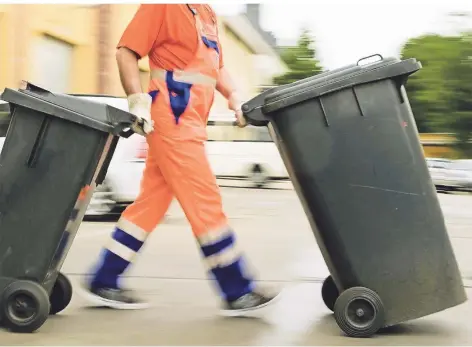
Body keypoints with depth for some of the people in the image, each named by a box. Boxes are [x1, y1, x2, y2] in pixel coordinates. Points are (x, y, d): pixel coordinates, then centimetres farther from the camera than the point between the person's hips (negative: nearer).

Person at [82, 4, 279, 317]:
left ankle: (105, 282, 16)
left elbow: (215, 65, 24)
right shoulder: (163, 6, -7)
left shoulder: (206, 12, 18)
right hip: (173, 116, -9)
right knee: (206, 203, -6)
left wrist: (235, 99, 10)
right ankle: (238, 294, 0)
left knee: (152, 205, 9)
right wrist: (138, 100, -19)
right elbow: (127, 52, -11)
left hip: (190, 120, 9)